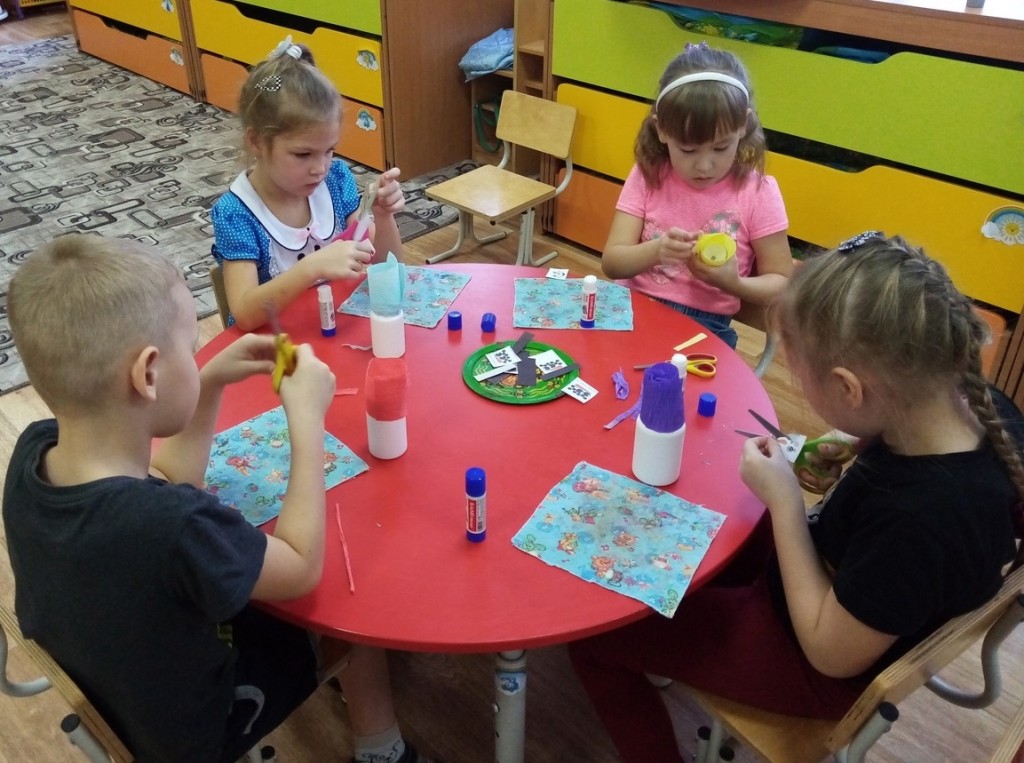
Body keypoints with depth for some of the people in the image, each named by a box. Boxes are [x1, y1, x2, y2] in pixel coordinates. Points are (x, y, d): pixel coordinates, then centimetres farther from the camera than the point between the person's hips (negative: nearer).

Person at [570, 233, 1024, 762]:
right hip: (833, 581, 8)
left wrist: (783, 500, -24)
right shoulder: (981, 412, -18)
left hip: (817, 665, -8)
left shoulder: (922, 517, -41)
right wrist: (856, 459, -9)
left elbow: (831, 653, -25)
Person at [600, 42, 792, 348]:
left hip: (705, 328, 1)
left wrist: (733, 284, -21)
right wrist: (655, 251, -26)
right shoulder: (647, 176, 1)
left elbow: (782, 285, 0)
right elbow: (611, 262, -5)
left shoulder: (757, 192, -5)